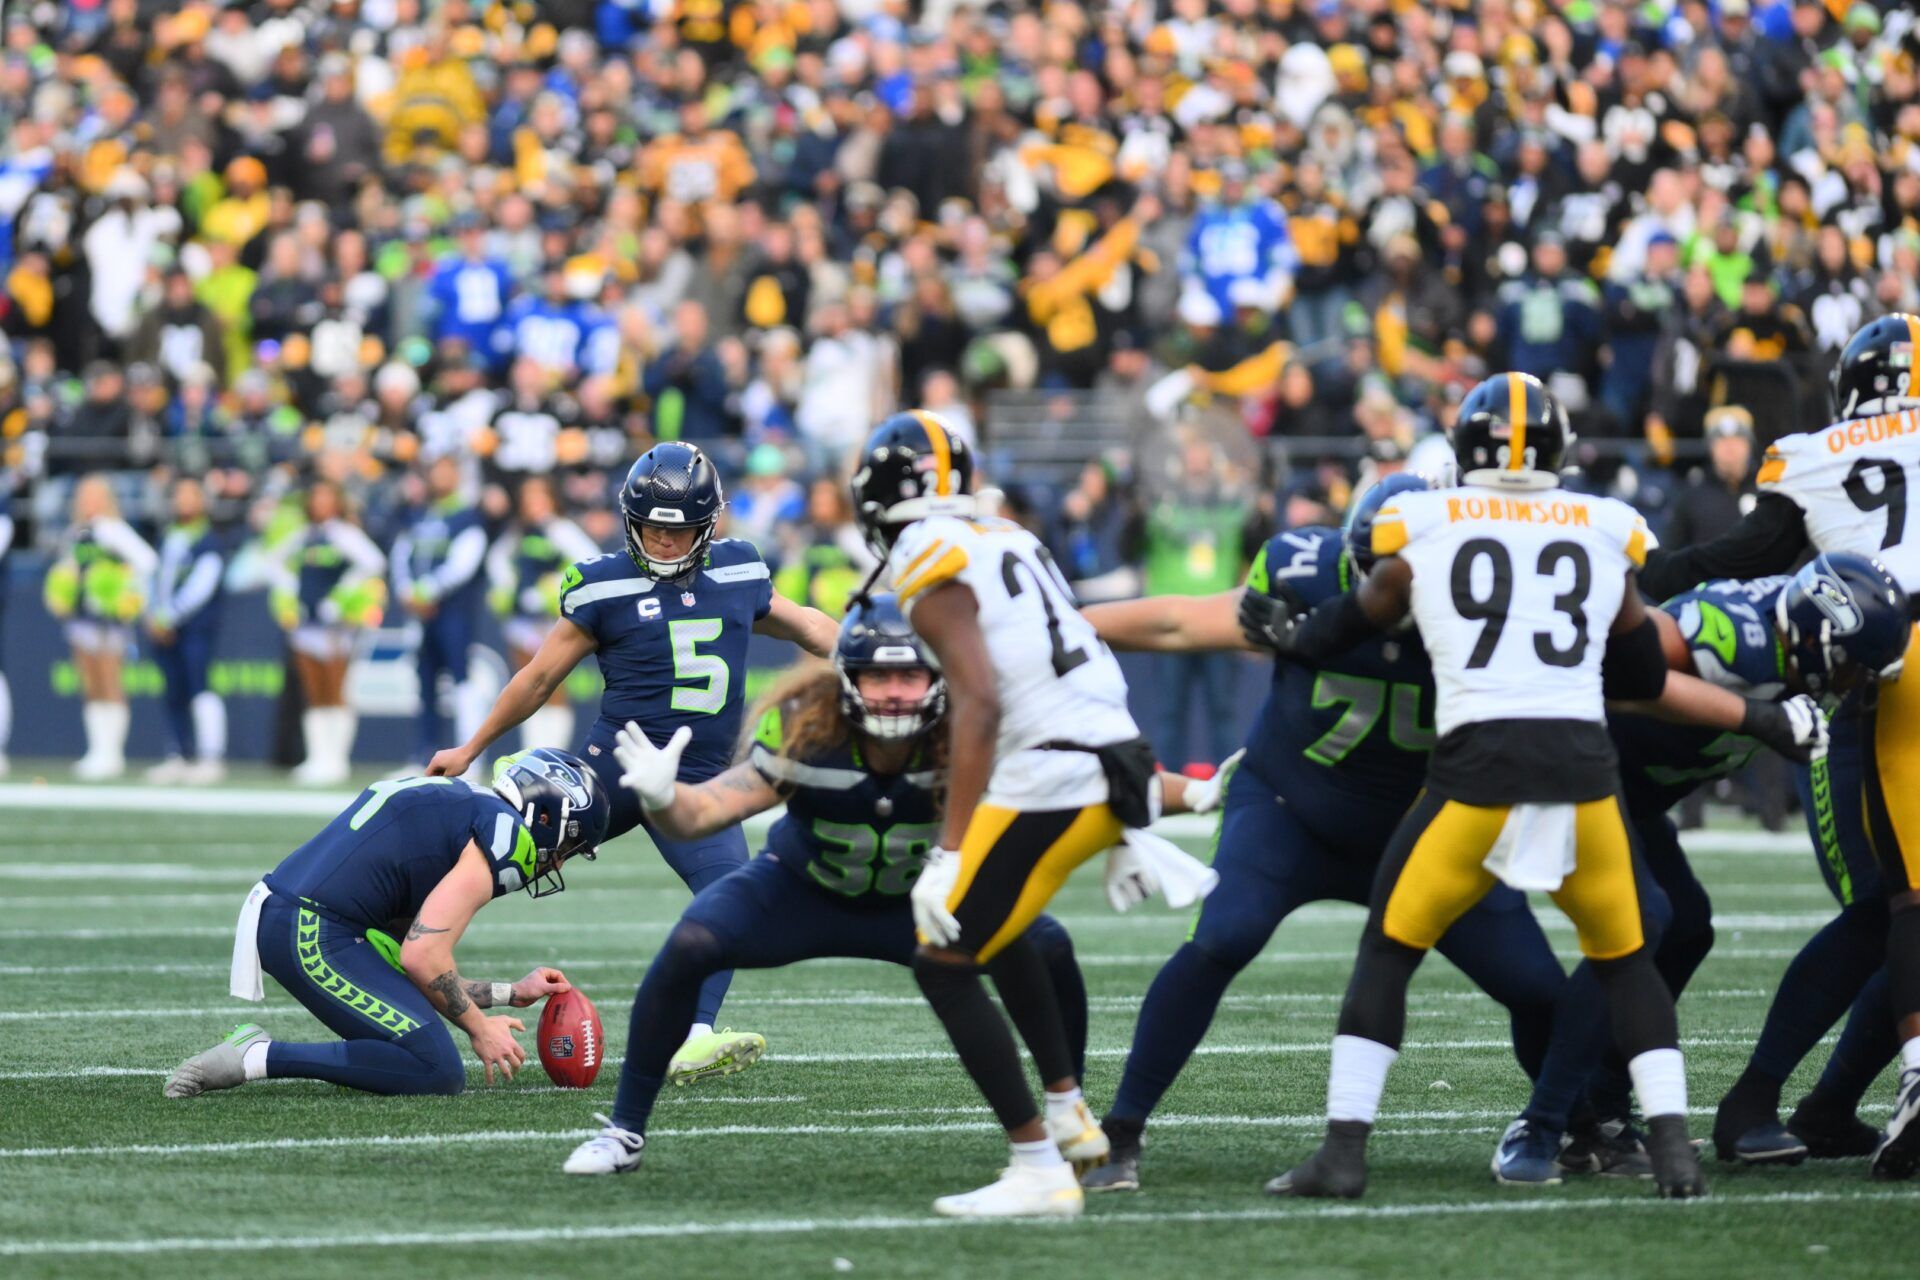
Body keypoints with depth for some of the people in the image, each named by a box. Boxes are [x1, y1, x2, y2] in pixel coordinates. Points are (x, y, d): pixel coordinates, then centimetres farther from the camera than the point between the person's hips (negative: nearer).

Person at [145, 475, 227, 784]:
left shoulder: (208, 542, -4)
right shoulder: (167, 540, 18)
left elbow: (200, 587, -12)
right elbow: (157, 578, 19)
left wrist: (169, 617, -15)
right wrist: (154, 617, 3)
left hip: (197, 627, -7)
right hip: (165, 630, 7)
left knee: (198, 688, -13)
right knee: (174, 695, 8)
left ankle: (212, 758, -13)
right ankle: (179, 757, 14)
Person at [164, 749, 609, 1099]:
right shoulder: (504, 835, -5)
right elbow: (422, 957, -14)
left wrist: (510, 993, 30)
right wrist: (478, 1027, 2)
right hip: (311, 936, -10)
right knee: (438, 1073, -10)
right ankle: (256, 1058, -13)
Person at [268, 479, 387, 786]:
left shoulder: (344, 534, -7)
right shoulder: (304, 536, 15)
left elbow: (373, 562, -20)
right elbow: (278, 558, 30)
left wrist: (344, 593, -16)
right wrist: (286, 594, 18)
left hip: (334, 624, -7)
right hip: (305, 620, 7)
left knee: (335, 695, -5)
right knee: (314, 698, 6)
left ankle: (335, 761, -5)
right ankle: (318, 757, 8)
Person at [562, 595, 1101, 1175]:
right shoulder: (805, 730, -31)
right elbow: (705, 812, -30)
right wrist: (662, 798, -52)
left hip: (915, 902, 1)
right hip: (802, 891, -1)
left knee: (1045, 947, -18)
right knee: (689, 947, -27)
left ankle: (1065, 1107, 11)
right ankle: (624, 1130, -10)